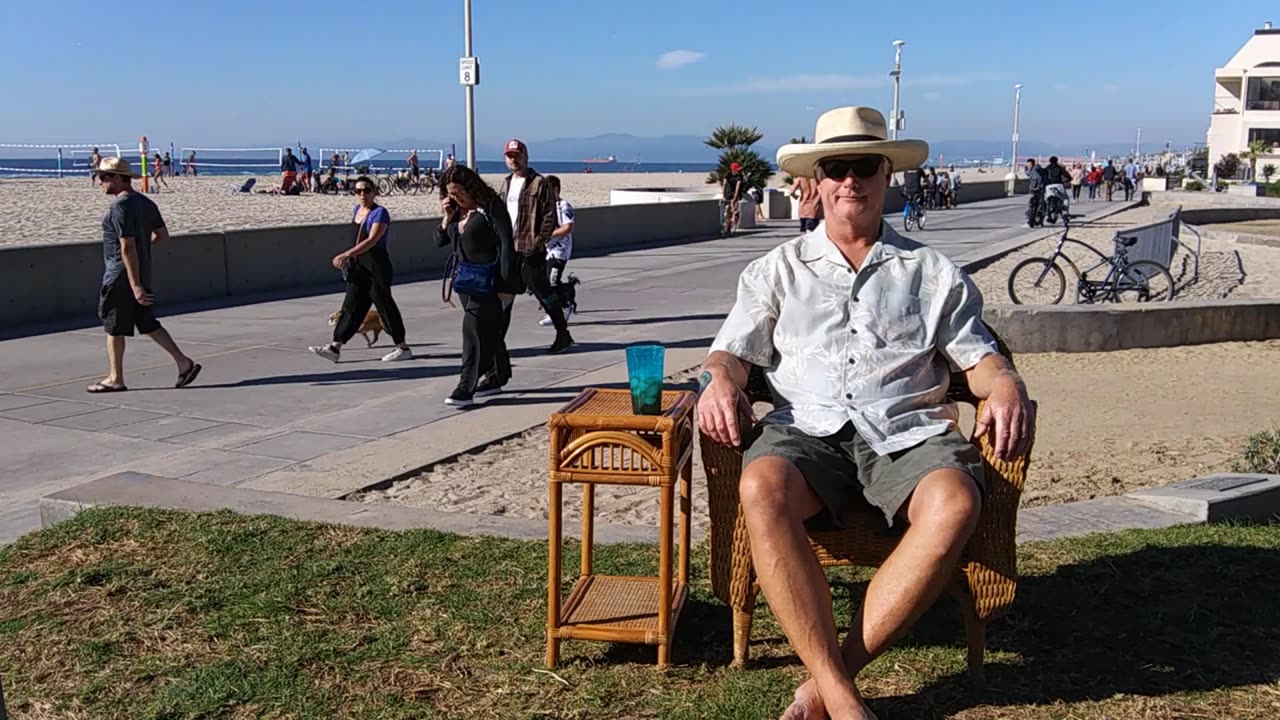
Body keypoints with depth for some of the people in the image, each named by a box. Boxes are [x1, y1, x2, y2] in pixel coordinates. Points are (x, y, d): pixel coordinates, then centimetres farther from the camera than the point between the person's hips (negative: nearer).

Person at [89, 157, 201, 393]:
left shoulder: (119, 207, -19)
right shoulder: (146, 203, 8)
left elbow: (127, 248, -23)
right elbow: (163, 236, 12)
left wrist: (135, 286, -25)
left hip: (121, 276, -9)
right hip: (142, 274, 9)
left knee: (114, 327, 4)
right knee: (148, 324, 13)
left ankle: (115, 379, 14)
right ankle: (184, 362, 7)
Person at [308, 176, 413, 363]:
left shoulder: (380, 213, -13)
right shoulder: (356, 210, 12)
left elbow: (372, 240, -24)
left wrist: (346, 254, -29)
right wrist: (351, 258, 15)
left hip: (377, 266, -8)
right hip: (359, 267, 8)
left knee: (384, 304, -1)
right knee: (352, 306, 6)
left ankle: (403, 348, 9)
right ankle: (335, 348, 6)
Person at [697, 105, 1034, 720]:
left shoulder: (932, 272, 21)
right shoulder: (777, 270, 21)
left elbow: (978, 356, 16)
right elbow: (732, 351, 14)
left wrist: (1006, 387, -8)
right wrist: (719, 382, -11)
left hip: (908, 433, 1)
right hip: (806, 431, 0)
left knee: (954, 503, -35)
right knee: (762, 488, -36)